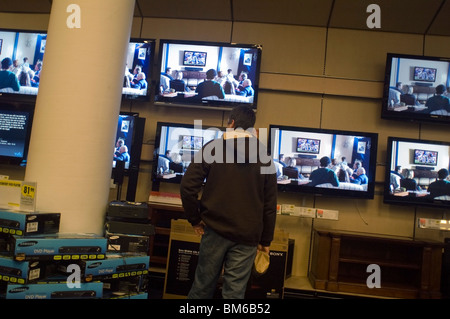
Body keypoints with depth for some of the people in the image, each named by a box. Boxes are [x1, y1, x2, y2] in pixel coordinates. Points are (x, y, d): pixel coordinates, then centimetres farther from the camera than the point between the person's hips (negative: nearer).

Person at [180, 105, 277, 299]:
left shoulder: (213, 148, 0)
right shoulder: (264, 157, 5)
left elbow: (188, 186, -7)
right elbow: (270, 204, 5)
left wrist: (195, 219, 4)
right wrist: (265, 240, 12)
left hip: (215, 229, -1)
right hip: (247, 235, 1)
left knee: (203, 287, 11)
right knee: (235, 292, 5)